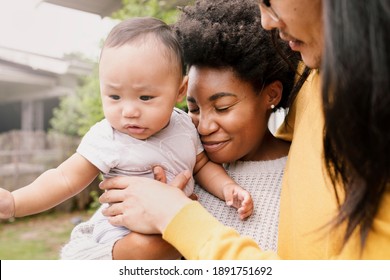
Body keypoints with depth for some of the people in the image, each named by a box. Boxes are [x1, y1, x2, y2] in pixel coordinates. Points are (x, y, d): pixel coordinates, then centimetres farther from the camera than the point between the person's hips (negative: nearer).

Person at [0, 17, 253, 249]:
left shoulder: (185, 125, -6)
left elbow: (203, 165, 7)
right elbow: (66, 179, -15)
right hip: (125, 231, -4)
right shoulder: (107, 139, -17)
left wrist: (227, 188, -12)